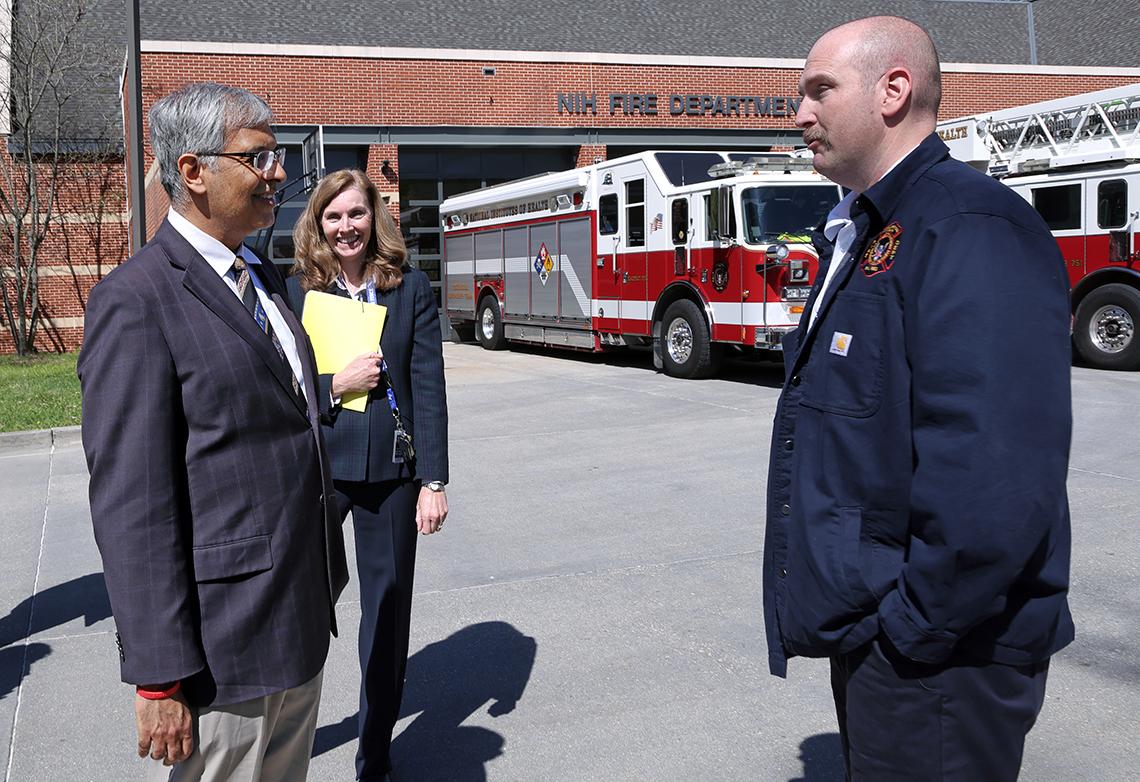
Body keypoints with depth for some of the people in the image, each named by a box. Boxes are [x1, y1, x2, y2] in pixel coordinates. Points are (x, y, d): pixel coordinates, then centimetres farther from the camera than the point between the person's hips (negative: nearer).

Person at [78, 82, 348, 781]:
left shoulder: (265, 279, 12)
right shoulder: (137, 301, -15)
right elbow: (131, 504, -19)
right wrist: (161, 679, -19)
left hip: (304, 621, 8)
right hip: (221, 651, -8)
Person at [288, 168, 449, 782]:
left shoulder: (411, 288, 1)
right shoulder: (296, 291, 1)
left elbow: (428, 387, -2)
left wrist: (433, 481, -6)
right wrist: (336, 385, -14)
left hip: (391, 469, 1)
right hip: (317, 467, -1)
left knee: (388, 606, 9)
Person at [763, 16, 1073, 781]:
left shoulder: (970, 230, -20)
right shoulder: (861, 238, 12)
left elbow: (995, 480, -29)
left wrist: (915, 627, -20)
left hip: (936, 659, -9)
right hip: (865, 641, 9)